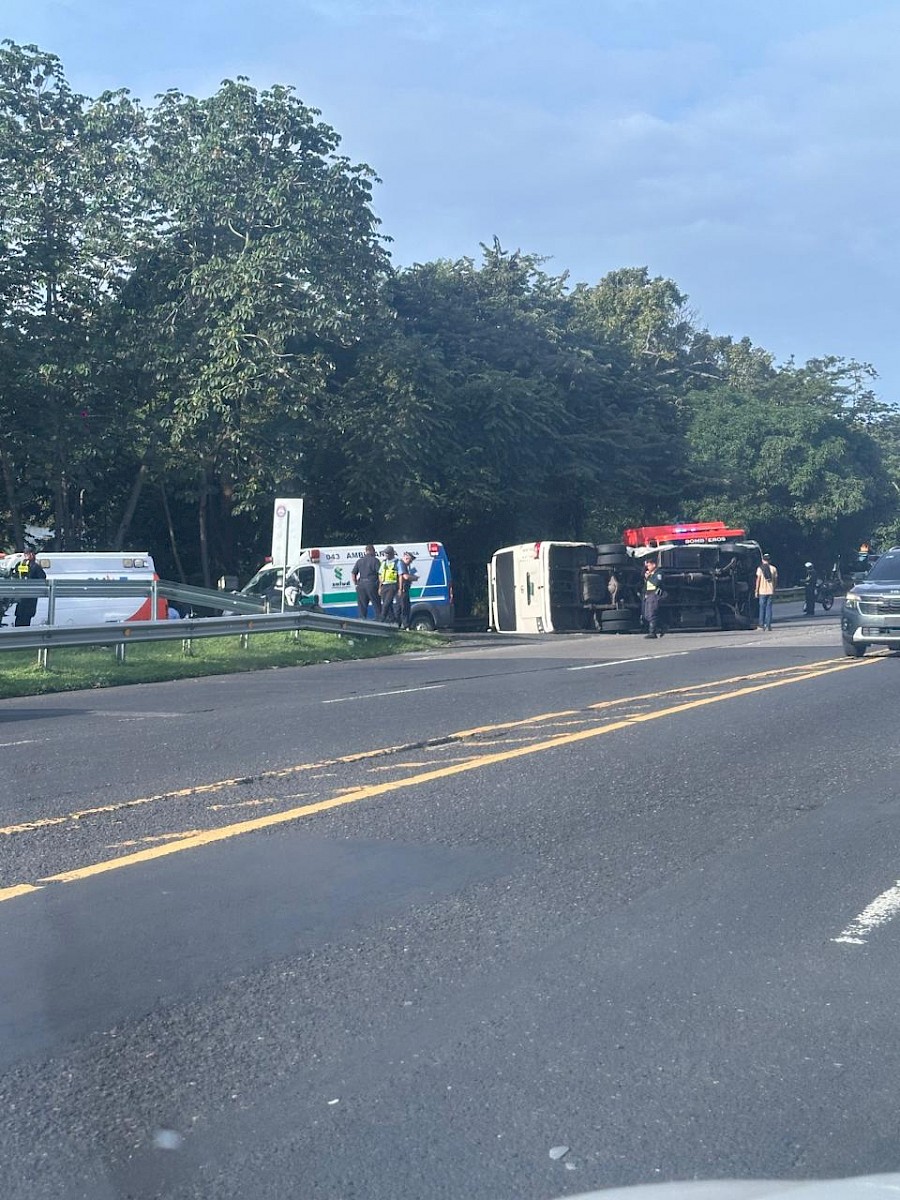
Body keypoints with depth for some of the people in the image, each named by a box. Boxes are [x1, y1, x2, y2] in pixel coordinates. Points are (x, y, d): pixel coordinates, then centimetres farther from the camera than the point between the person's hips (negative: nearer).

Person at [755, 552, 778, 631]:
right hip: (771, 591, 1)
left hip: (762, 591, -1)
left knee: (762, 608, 8)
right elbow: (776, 580, 6)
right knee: (769, 608, 4)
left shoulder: (760, 568, -2)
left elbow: (758, 580, -3)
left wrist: (756, 591, 3)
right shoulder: (773, 568, 4)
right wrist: (774, 590, 15)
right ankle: (768, 626, -1)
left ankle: (762, 625, 8)